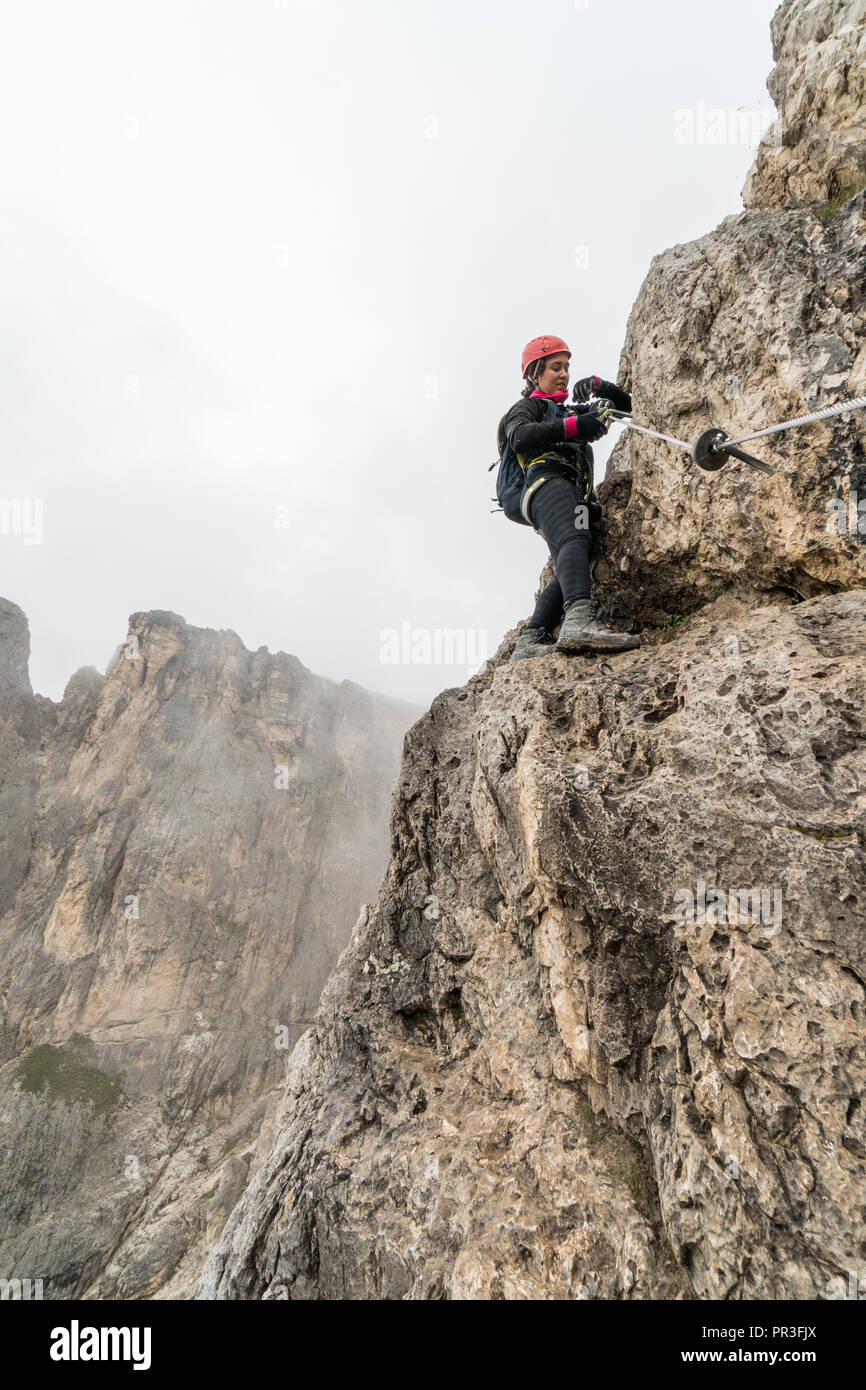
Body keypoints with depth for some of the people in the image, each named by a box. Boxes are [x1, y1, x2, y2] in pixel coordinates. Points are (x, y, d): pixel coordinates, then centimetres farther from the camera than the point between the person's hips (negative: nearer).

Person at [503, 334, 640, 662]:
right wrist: (572, 427, -13)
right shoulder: (527, 406, 21)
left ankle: (529, 642, -27)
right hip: (548, 481, -7)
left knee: (572, 566, -18)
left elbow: (624, 405, 44)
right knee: (575, 540, -36)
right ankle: (580, 619, -59)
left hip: (578, 496, 7)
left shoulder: (574, 411, 42)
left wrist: (599, 385, 23)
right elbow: (520, 437, -3)